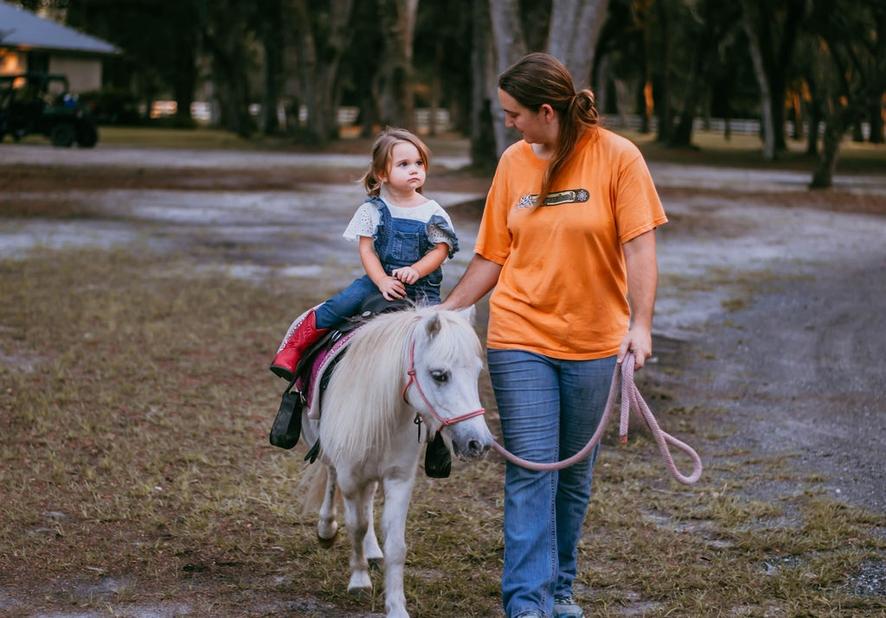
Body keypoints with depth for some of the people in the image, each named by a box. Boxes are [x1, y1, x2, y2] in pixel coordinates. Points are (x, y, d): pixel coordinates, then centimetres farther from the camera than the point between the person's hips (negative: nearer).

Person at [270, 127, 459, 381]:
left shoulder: (432, 212, 0)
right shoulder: (373, 210, 0)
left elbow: (441, 249, -2)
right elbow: (366, 249, -2)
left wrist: (416, 270, -19)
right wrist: (382, 281, -17)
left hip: (422, 287, 1)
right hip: (380, 280, 0)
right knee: (341, 304, -19)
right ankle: (292, 347, -8)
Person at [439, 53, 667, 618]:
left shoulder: (618, 157, -7)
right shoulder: (513, 162, 3)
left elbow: (640, 247, -12)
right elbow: (493, 257, 9)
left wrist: (640, 323, -24)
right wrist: (444, 311, 6)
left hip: (593, 342, -1)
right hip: (520, 339, 1)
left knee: (575, 474, 11)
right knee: (530, 470, -6)